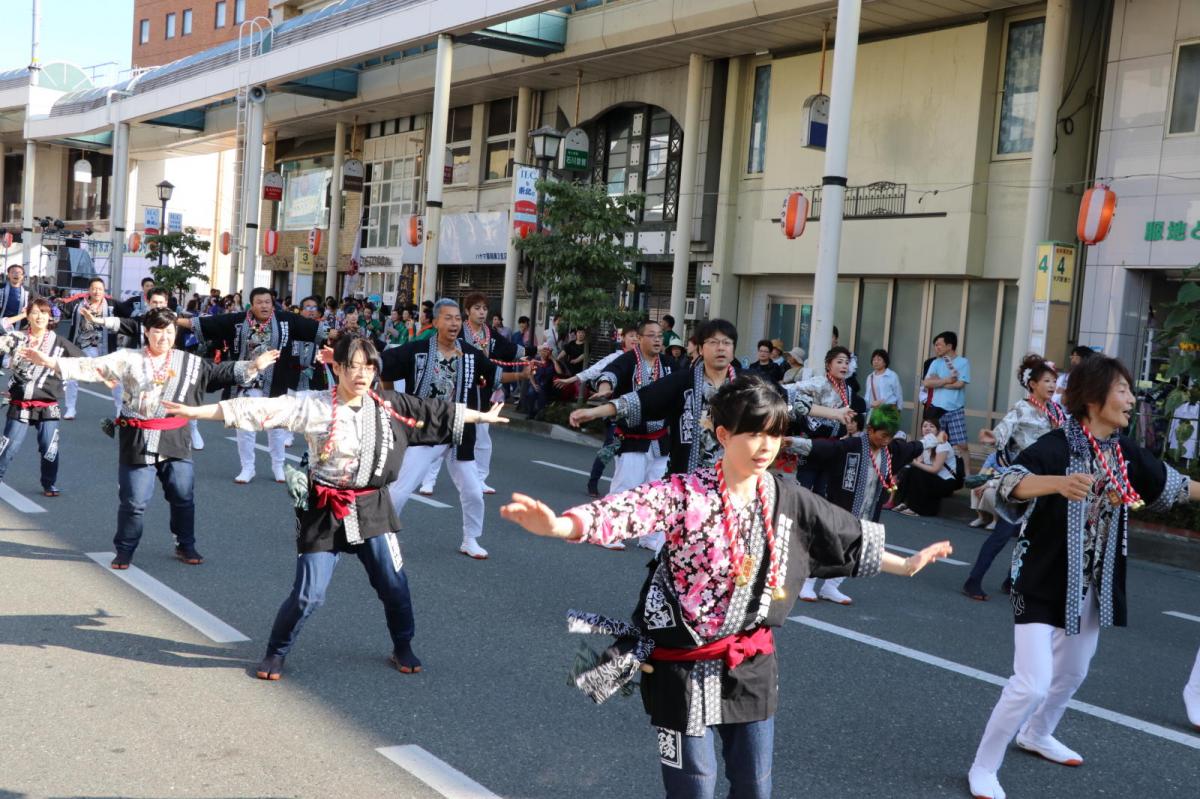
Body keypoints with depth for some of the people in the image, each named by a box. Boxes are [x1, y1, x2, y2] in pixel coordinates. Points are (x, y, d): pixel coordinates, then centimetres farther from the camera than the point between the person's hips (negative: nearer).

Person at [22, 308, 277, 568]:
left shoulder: (190, 362, 6)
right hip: (137, 441, -2)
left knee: (183, 497, 7)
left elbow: (220, 372, 10)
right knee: (133, 501, 3)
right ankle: (125, 551, 20)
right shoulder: (128, 359, 1)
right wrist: (50, 361, -13)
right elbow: (92, 367, -4)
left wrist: (253, 367, 0)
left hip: (175, 440, 2)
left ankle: (186, 546, 26)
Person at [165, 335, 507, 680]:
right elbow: (260, 408, -16)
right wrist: (193, 411, -20)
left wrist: (481, 416, 18)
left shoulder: (388, 405, -1)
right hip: (325, 510, -3)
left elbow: (435, 411, 10)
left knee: (394, 583, 7)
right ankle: (275, 654, 23)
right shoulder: (313, 406, -12)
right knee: (308, 595, -1)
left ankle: (402, 649, 30)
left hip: (372, 507, 3)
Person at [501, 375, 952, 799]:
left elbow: (851, 539, 15)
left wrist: (905, 565, 21)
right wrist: (561, 525, -53)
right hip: (685, 665, -4)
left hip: (752, 666, 5)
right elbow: (629, 510, -35)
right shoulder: (686, 493, -17)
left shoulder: (788, 500, 0)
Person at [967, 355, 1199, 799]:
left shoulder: (1126, 452, 0)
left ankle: (1036, 735, 50)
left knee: (1072, 673, 24)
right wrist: (1058, 482, -59)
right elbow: (1010, 484, -41)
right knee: (1032, 684, -13)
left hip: (1092, 585, 8)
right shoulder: (1057, 446, -22)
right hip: (1043, 582, -8)